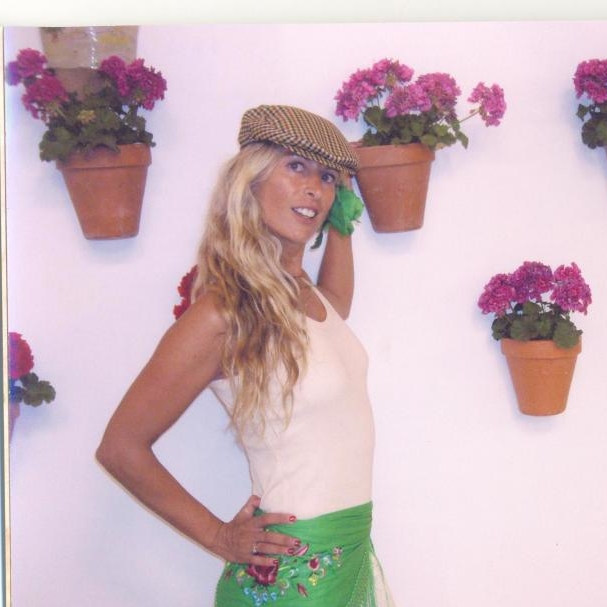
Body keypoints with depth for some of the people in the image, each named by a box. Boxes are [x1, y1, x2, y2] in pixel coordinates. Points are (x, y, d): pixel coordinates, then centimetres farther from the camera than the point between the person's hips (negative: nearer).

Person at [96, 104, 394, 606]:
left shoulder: (310, 295, 4)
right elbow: (121, 447, -15)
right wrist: (220, 536, -10)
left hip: (351, 551, 8)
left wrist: (342, 223, 21)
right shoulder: (225, 313, -19)